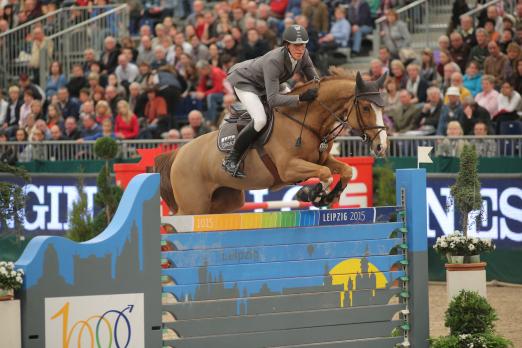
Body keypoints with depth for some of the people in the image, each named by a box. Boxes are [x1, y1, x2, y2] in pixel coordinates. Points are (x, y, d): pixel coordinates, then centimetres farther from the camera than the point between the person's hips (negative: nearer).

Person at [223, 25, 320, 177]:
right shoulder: (273, 61, -41)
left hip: (262, 85, 9)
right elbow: (273, 99, -46)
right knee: (260, 119, -29)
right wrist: (301, 98, -54)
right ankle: (231, 160, -17)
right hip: (244, 81, -9)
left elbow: (314, 80, -6)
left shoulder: (303, 55, -21)